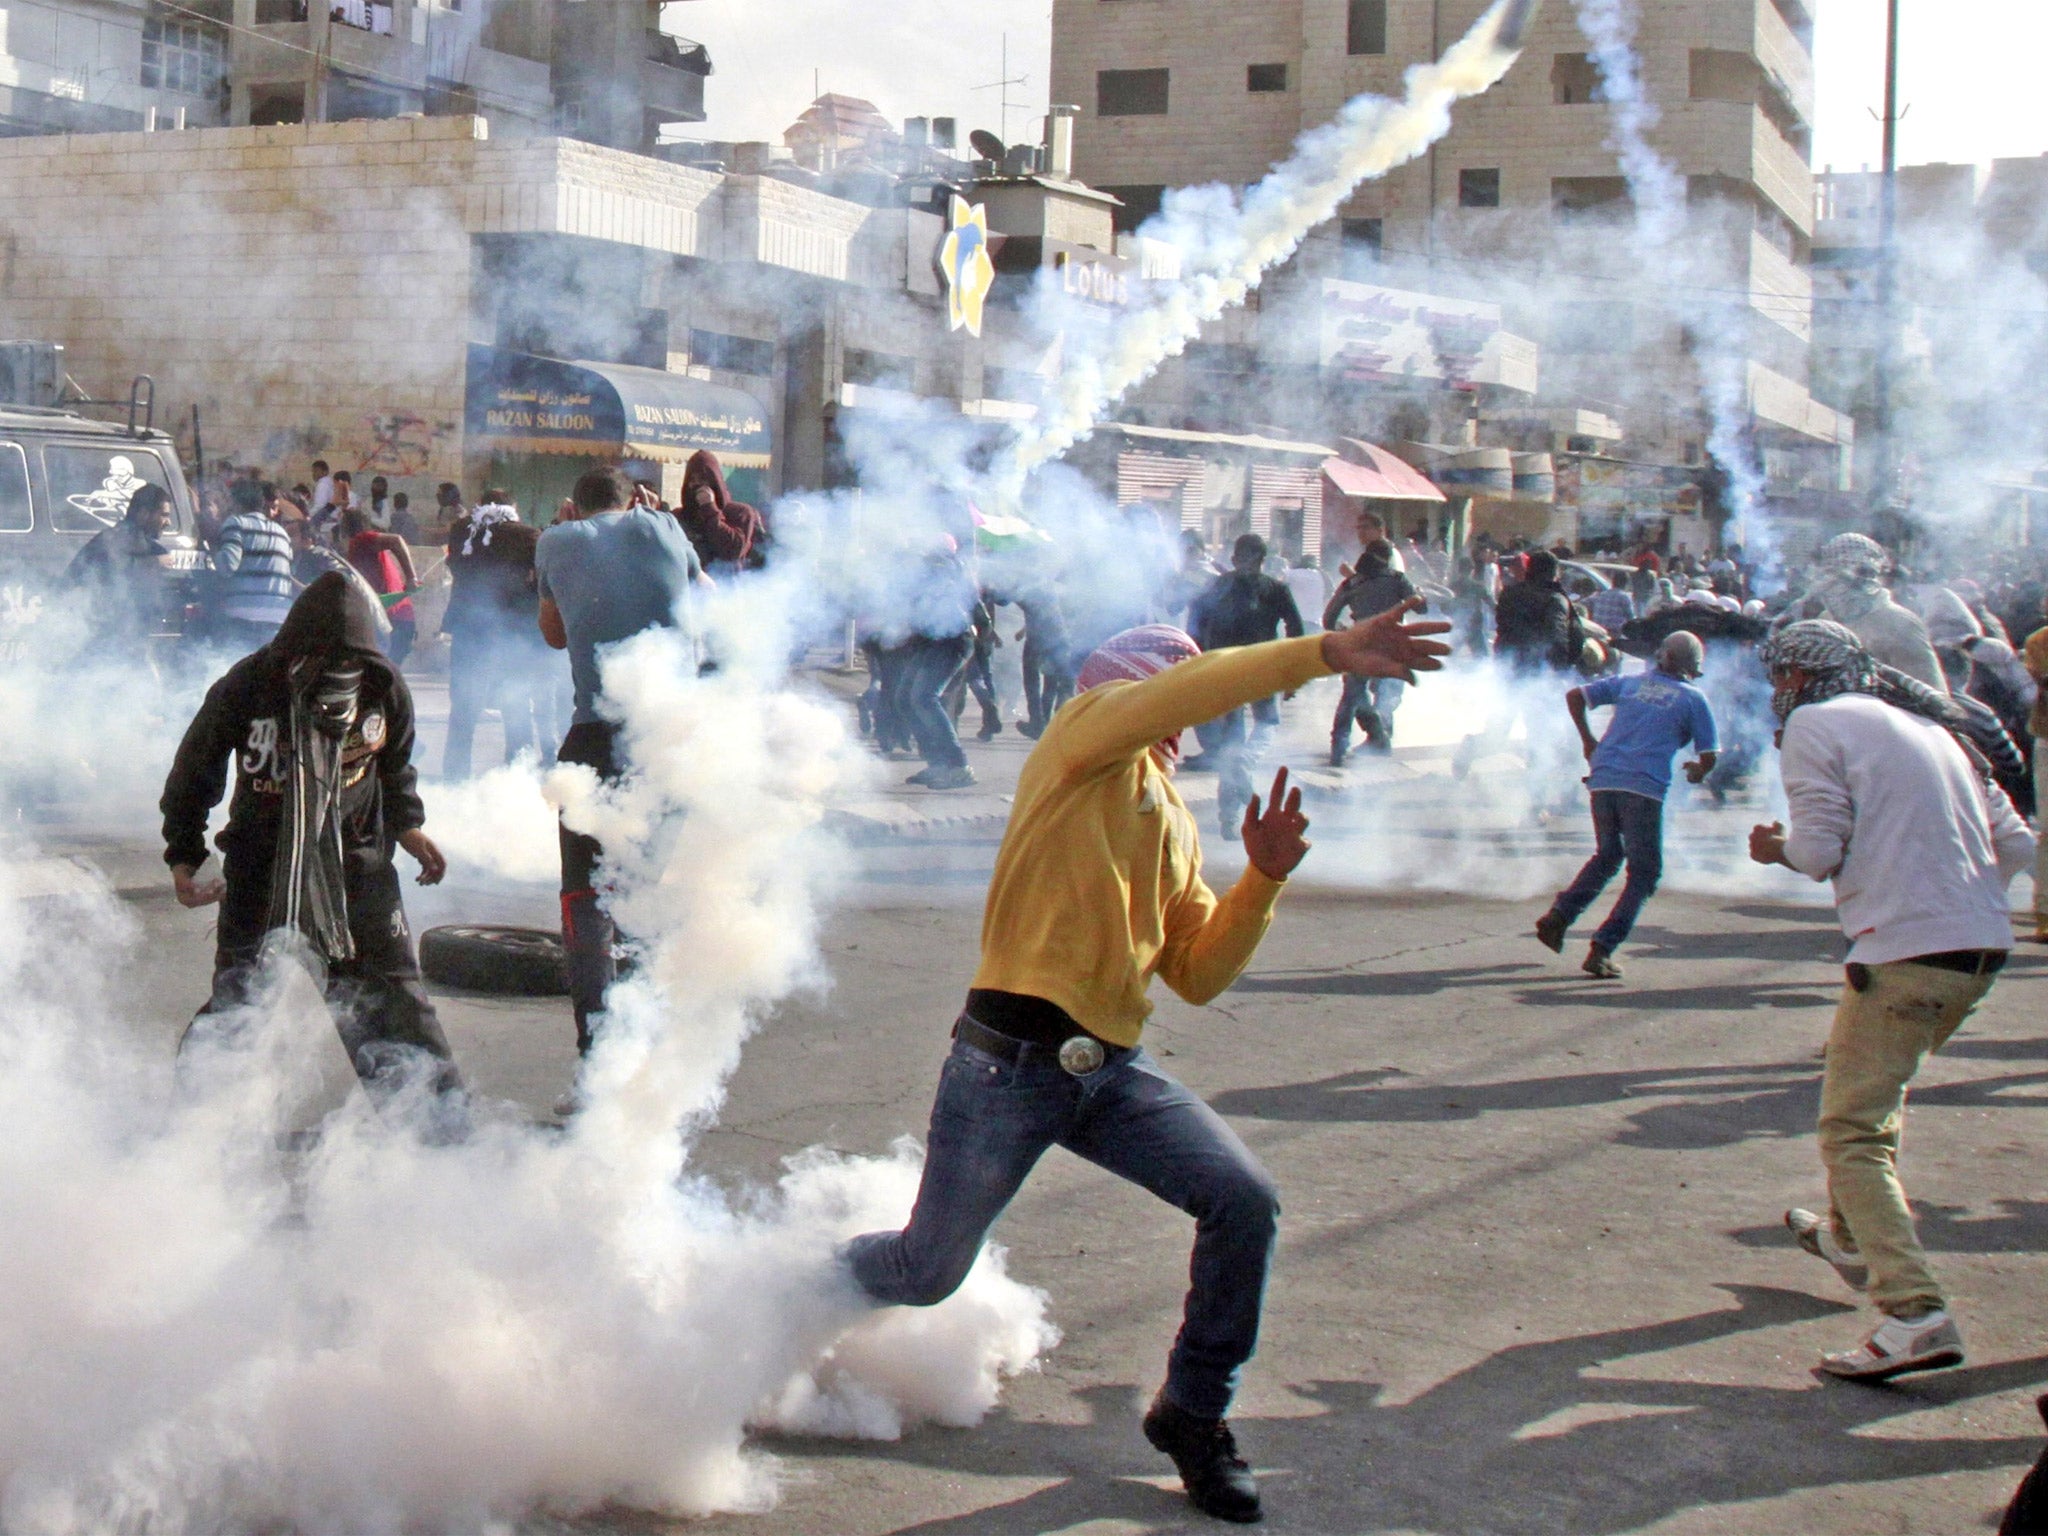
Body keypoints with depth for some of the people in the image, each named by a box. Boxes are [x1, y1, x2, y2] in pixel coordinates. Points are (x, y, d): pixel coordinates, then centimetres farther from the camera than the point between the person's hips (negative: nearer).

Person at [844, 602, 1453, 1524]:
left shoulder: (1177, 827, 18)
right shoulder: (1089, 736, -2)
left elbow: (1198, 977, 16)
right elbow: (1184, 694, -24)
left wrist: (1264, 878, 3)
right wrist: (1331, 650, -29)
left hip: (1113, 1070, 7)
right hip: (1011, 1060, -6)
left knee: (1245, 1200, -12)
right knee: (927, 1271, 5)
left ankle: (1193, 1414, 7)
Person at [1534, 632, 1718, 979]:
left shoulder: (1628, 683, 18)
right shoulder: (1693, 700, 9)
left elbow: (1574, 696, 15)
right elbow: (1709, 758, 6)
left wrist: (1587, 740, 24)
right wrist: (1697, 772, 28)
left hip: (1603, 779, 4)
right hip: (1644, 787, -4)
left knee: (1608, 854, 25)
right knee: (1644, 872, 6)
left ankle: (1559, 916, 6)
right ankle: (1602, 949, -7)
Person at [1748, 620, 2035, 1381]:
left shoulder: (1813, 726, 0)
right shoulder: (1928, 726, 21)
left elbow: (1820, 851, -8)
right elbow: (2015, 843, 16)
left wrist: (1776, 848, 13)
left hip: (1903, 953, -8)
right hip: (1984, 948, 8)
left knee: (1852, 1133, -7)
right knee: (1875, 1093, 29)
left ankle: (1916, 1314, -20)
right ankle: (1851, 1234, 46)